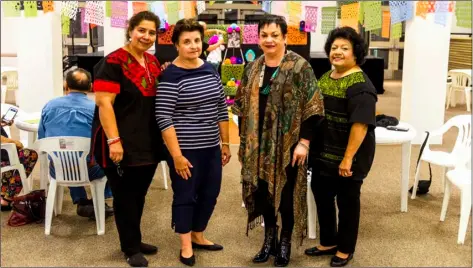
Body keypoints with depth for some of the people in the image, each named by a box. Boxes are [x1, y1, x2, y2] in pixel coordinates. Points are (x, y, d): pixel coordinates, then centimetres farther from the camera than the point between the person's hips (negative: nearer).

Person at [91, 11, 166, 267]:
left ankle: (134, 240, 34)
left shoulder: (153, 62, 10)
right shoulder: (113, 62, -13)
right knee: (125, 197, 7)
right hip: (123, 144, -7)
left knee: (139, 195, 18)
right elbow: (104, 103, -20)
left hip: (148, 143, 7)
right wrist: (114, 140, -24)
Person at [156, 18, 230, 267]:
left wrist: (225, 143, 12)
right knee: (185, 196, 8)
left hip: (211, 148, 6)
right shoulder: (170, 76, -13)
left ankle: (198, 236, 37)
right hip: (185, 150, -6)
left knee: (210, 193, 16)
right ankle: (185, 245, 25)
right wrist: (177, 155, -18)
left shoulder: (211, 70, 6)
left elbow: (221, 109, 12)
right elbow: (164, 119, -16)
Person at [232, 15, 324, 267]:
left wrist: (304, 142, -16)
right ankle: (269, 239, 30)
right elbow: (243, 108, 12)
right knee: (262, 190, 11)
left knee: (286, 192, 6)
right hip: (258, 144, 5)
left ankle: (285, 243, 24)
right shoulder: (252, 68, 8)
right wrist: (243, 142, 10)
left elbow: (311, 107, -11)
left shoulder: (299, 66, -8)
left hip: (287, 144, -5)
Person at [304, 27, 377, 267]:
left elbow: (360, 124, -24)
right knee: (322, 197, 16)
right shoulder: (325, 78, 9)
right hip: (322, 154, 8)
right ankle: (328, 242, 35)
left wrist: (348, 158, -26)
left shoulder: (359, 85, -18)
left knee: (347, 201, 9)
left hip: (346, 158, -8)